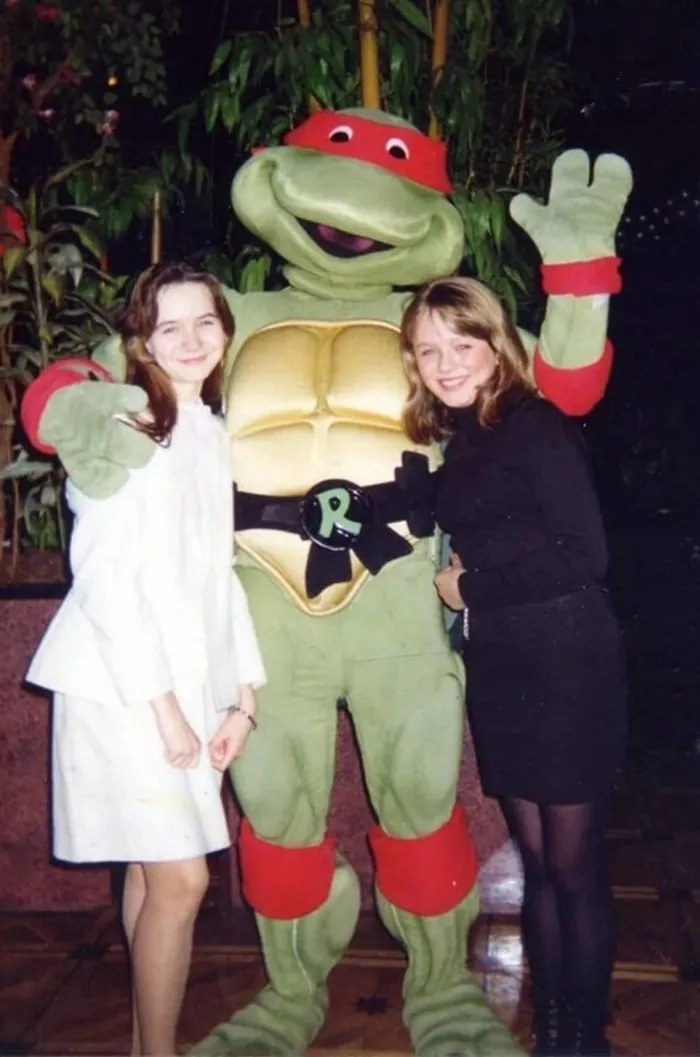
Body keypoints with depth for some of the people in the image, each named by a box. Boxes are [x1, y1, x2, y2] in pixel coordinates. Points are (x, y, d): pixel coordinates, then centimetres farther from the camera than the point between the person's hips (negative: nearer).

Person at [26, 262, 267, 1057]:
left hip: (191, 680, 7)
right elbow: (105, 575, -13)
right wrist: (163, 705, -14)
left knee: (154, 869, 13)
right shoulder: (124, 428, -8)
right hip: (124, 684, -7)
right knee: (180, 879, -6)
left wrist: (243, 693, 10)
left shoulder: (211, 432, 14)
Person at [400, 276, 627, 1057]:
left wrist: (473, 588, -10)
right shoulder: (453, 444, 11)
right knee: (535, 860, 14)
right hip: (499, 670, 7)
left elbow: (584, 554, -16)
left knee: (573, 864, 4)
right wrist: (450, 582, -2)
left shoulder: (535, 427, -10)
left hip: (566, 668, -6)